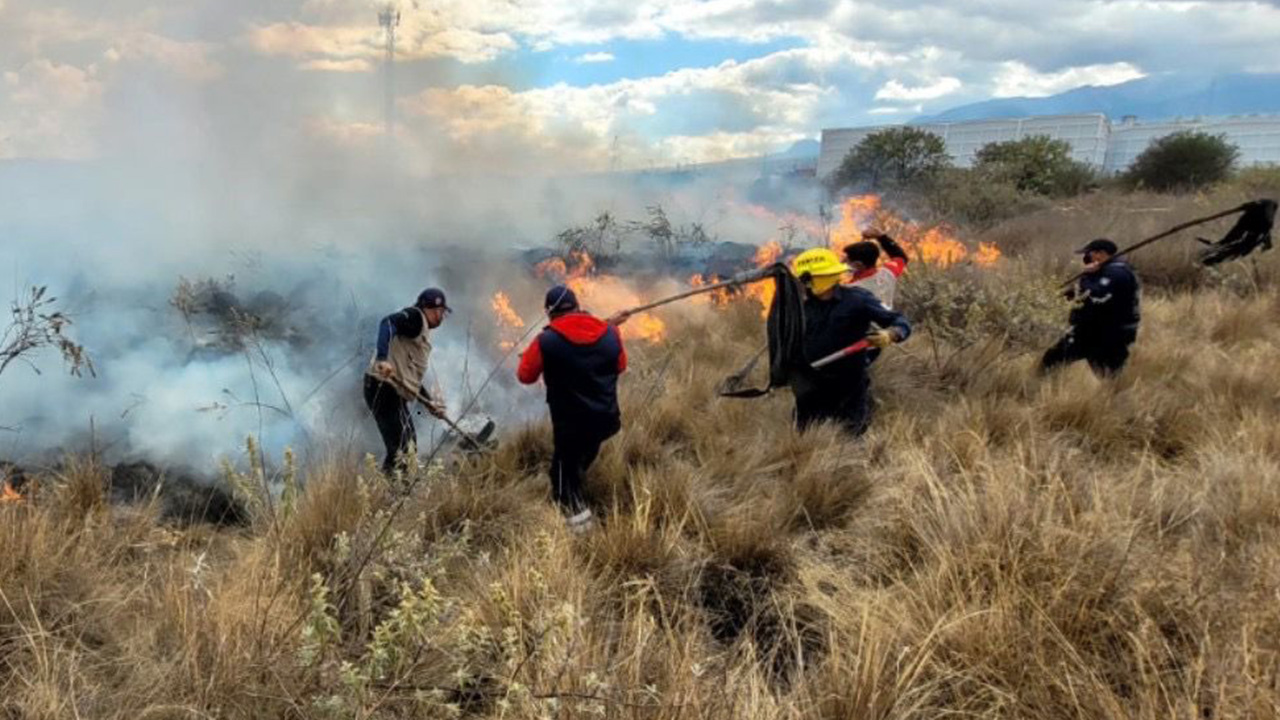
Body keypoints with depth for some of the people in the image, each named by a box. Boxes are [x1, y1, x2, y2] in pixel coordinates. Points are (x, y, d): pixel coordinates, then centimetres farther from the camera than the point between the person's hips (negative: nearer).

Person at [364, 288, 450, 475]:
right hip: (383, 388, -10)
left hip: (396, 394, 10)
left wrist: (430, 403, 24)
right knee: (399, 449, -16)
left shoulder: (424, 334, 26)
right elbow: (388, 322, -23)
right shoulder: (415, 317, -1)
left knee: (409, 448, 10)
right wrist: (382, 358, -36)